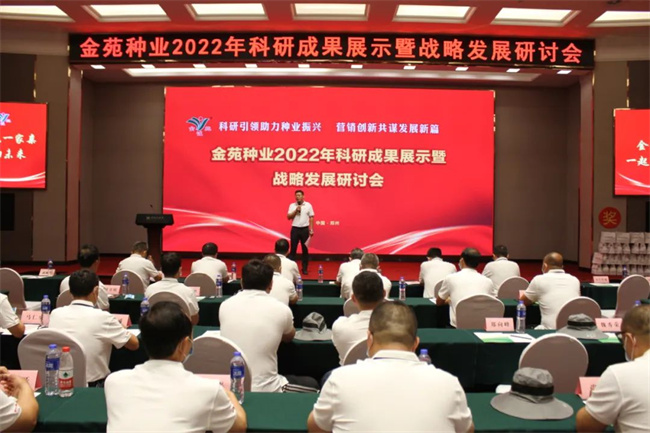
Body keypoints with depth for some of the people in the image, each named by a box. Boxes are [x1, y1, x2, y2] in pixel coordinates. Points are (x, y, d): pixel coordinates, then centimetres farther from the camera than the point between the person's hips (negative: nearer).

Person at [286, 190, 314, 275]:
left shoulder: (308, 205, 2)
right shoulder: (292, 205, 3)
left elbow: (311, 218, 3)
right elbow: (288, 217, -2)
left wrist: (311, 229, -2)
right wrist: (296, 210, -14)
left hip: (305, 229, 0)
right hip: (295, 229, 0)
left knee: (305, 249, 6)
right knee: (293, 248, 2)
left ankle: (305, 268, 13)